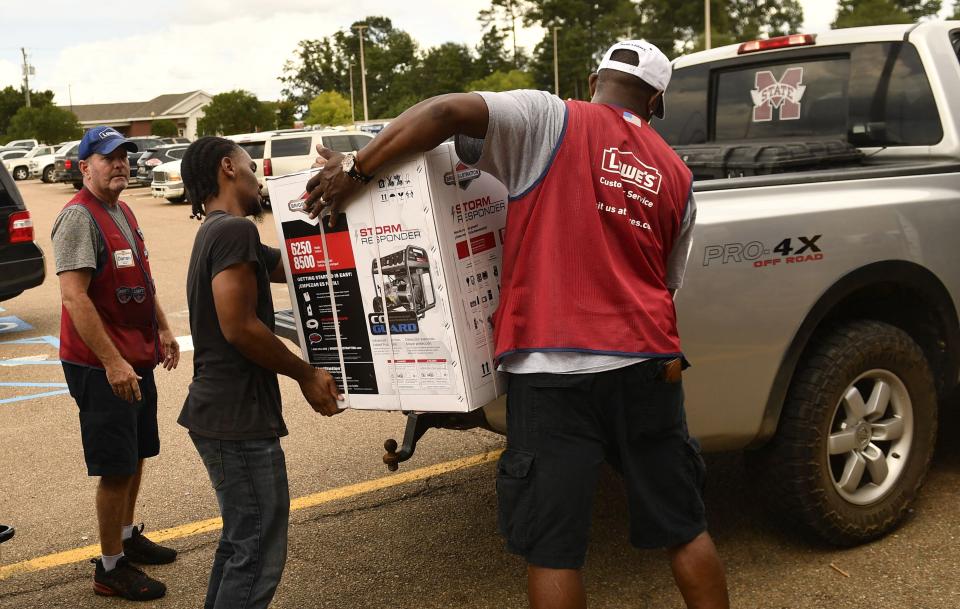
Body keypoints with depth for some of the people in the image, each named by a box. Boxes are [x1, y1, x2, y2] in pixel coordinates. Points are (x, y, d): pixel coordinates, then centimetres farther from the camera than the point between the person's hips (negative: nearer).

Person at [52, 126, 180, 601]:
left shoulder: (122, 213, 13)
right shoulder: (79, 217, -17)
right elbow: (74, 297, -25)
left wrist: (162, 330, 21)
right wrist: (112, 361, -27)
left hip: (137, 359, 9)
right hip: (102, 366, -9)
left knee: (136, 456, 19)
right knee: (117, 468, -2)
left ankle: (126, 537, 37)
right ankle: (110, 568, 10)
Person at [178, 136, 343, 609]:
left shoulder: (218, 232, 17)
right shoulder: (235, 230, -16)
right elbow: (240, 327, -23)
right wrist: (306, 375, -11)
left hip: (221, 413, 11)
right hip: (239, 419, -11)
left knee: (241, 543, 22)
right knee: (258, 554, -3)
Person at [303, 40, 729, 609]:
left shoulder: (551, 121, 0)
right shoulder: (676, 177, 14)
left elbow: (446, 111, -13)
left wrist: (355, 169, -6)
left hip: (554, 371, -4)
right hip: (647, 365, 4)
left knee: (553, 550, 6)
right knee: (685, 529, 18)